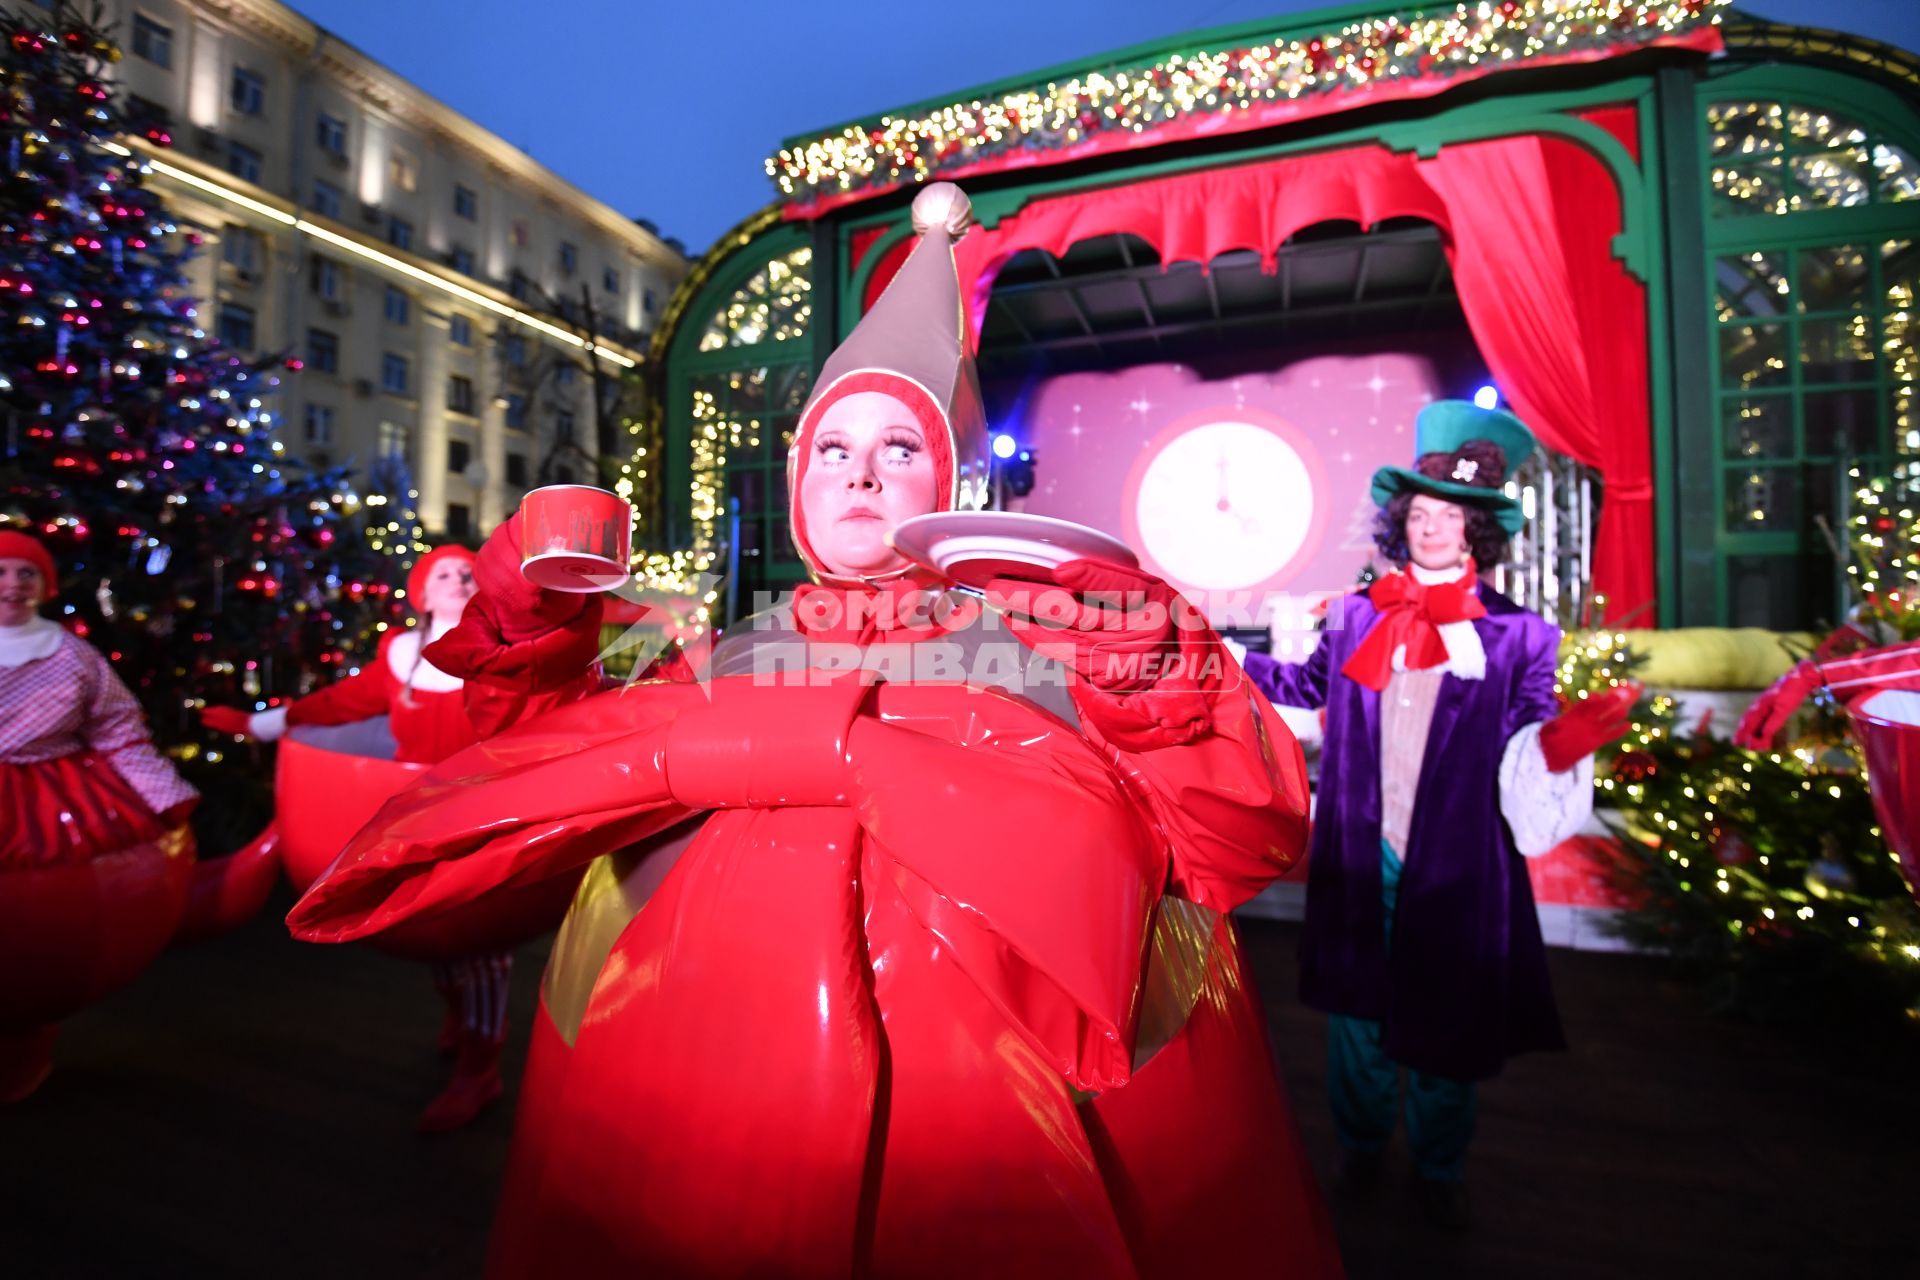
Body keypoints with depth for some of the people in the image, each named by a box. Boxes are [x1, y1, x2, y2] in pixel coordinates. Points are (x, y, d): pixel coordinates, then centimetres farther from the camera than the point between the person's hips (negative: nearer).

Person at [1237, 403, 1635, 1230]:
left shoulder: (1518, 635, -2)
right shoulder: (1355, 619, 4)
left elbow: (1528, 740, -3)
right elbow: (1309, 686, 19)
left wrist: (1560, 743, -24)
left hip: (1454, 864, -2)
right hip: (1358, 854, 2)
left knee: (1444, 1020, 12)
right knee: (1356, 1006, 16)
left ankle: (1439, 1169, 38)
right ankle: (1360, 1144, 40)